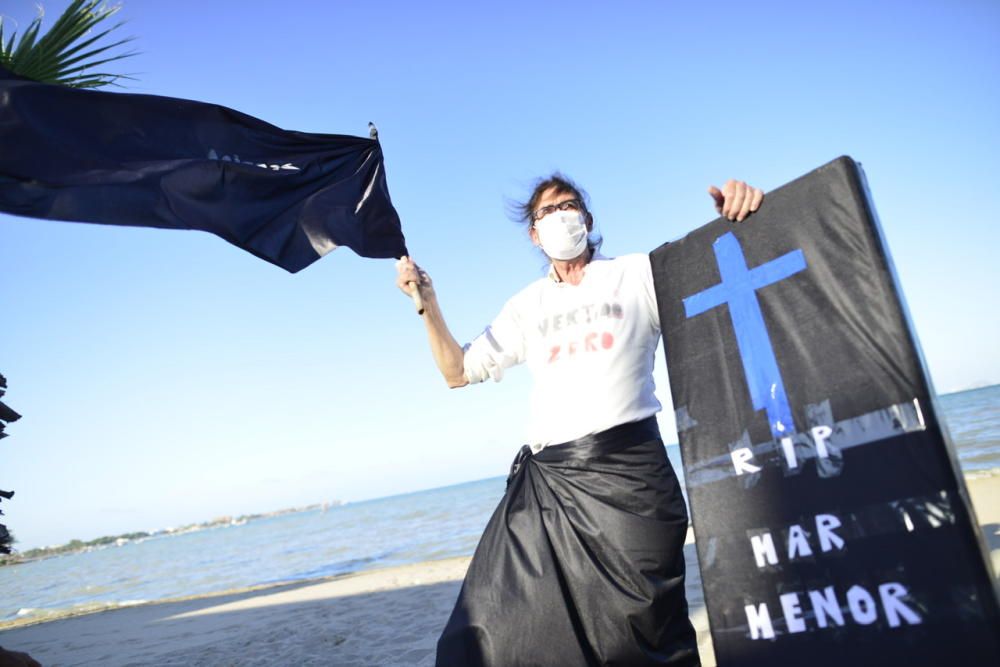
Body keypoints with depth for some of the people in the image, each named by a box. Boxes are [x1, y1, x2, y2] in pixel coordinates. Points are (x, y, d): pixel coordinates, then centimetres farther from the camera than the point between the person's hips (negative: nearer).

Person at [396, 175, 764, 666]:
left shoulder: (638, 274, 8)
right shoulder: (526, 306, 16)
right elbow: (458, 372, 17)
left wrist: (736, 220, -18)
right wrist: (428, 304, 5)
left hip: (626, 466, -3)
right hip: (545, 477, 4)